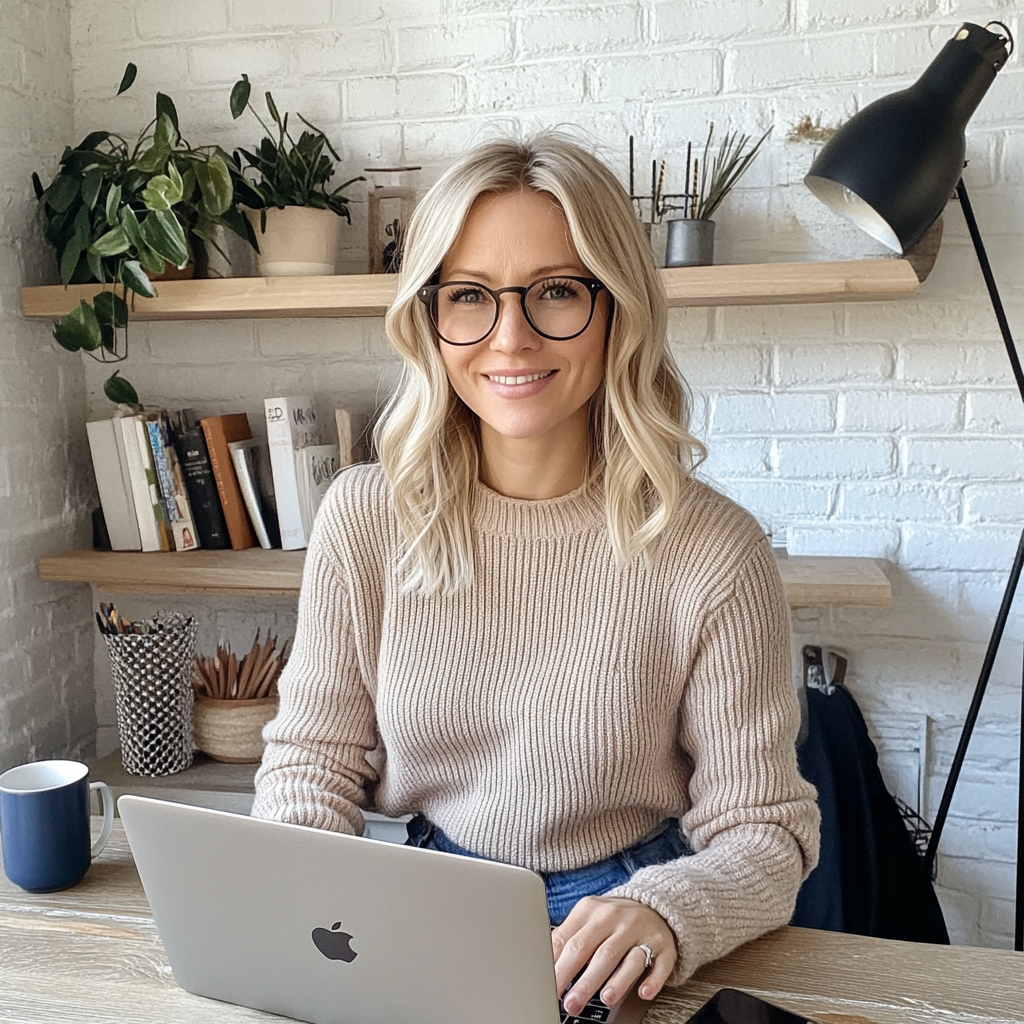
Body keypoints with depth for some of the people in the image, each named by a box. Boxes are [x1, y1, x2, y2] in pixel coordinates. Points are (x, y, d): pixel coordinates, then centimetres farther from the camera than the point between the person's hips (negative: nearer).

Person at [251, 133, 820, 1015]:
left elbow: (762, 832, -8)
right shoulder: (366, 519, -5)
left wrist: (663, 910, -27)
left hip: (615, 970, -1)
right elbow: (311, 756, 2)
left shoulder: (712, 553, -13)